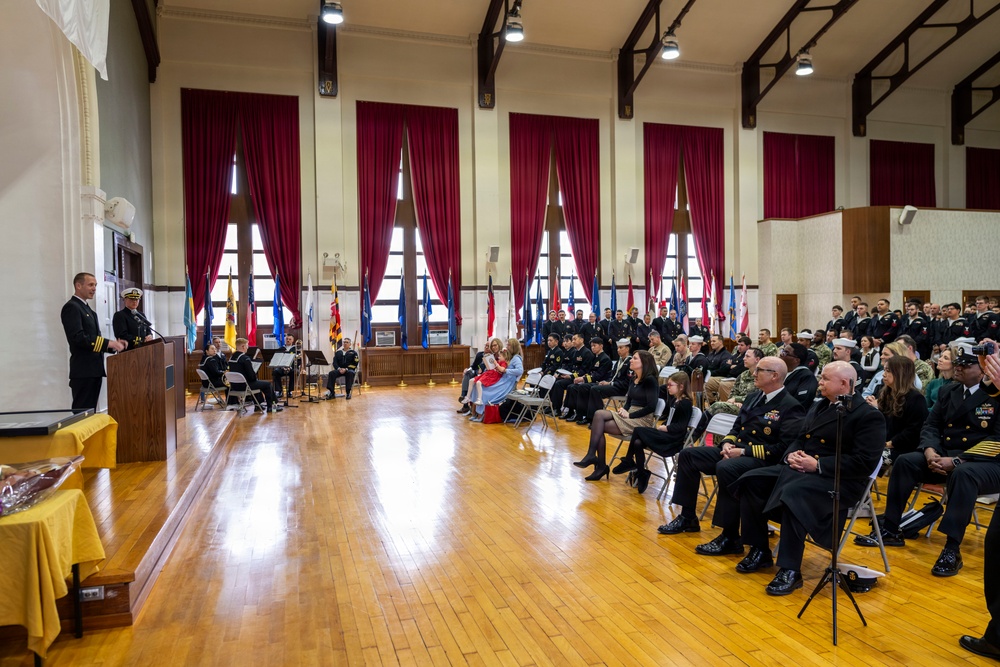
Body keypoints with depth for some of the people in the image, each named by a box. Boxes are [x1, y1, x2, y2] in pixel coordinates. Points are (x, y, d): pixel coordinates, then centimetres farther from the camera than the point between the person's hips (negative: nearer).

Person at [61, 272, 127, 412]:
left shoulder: (87, 309, 20)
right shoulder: (71, 307, -10)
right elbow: (78, 338, -21)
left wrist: (113, 344, 5)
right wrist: (108, 343, -22)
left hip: (94, 370, 9)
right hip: (83, 371, -9)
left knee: (90, 411, 11)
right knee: (82, 412, -6)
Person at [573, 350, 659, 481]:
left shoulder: (650, 380, -11)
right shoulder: (634, 380, 14)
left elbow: (651, 406, -18)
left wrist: (630, 415, -16)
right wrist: (623, 410, -3)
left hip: (643, 420, -8)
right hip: (629, 415, 8)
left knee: (599, 427, -21)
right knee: (599, 414, -16)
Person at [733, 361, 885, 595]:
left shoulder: (868, 416, -7)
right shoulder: (817, 406, 19)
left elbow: (864, 462, -17)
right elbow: (798, 439, 22)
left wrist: (817, 465, -21)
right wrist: (790, 455, -2)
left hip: (838, 480, -8)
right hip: (799, 468, 8)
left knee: (793, 493, -36)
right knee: (750, 480, -10)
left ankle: (790, 571, -26)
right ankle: (759, 549, 4)